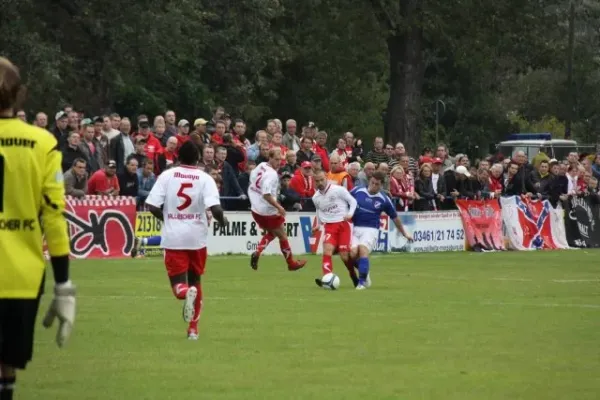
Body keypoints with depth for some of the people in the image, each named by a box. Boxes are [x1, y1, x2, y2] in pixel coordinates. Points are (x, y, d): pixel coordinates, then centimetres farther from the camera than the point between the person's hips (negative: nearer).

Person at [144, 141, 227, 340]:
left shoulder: (167, 175, -2)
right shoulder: (205, 179, -4)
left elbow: (152, 206, -7)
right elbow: (215, 209, -16)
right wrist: (222, 221, 6)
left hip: (173, 237, -1)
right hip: (197, 237, 1)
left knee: (179, 284, 3)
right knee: (195, 280, 19)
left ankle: (186, 293, -34)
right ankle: (193, 328, 20)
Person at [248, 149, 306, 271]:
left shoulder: (260, 166, 1)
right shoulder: (272, 174, -23)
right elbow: (266, 194, -31)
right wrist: (279, 207, -23)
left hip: (256, 209, 8)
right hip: (268, 211, -8)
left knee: (271, 233, 26)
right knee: (282, 235, 12)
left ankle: (257, 252, 2)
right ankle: (291, 263, 25)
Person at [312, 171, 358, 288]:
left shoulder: (339, 190, -7)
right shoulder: (315, 197, 10)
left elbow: (353, 201, -3)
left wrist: (350, 214, -18)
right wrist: (319, 225, 22)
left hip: (343, 224, -4)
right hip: (329, 227, 4)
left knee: (345, 256, -7)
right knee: (327, 250, -20)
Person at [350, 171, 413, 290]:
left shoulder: (384, 199, -1)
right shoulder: (357, 191, -1)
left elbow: (395, 217, 11)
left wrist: (404, 233, 18)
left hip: (371, 230, -2)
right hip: (354, 228, 2)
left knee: (363, 249, -26)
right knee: (353, 253, -18)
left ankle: (362, 281, -17)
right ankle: (365, 273, 12)